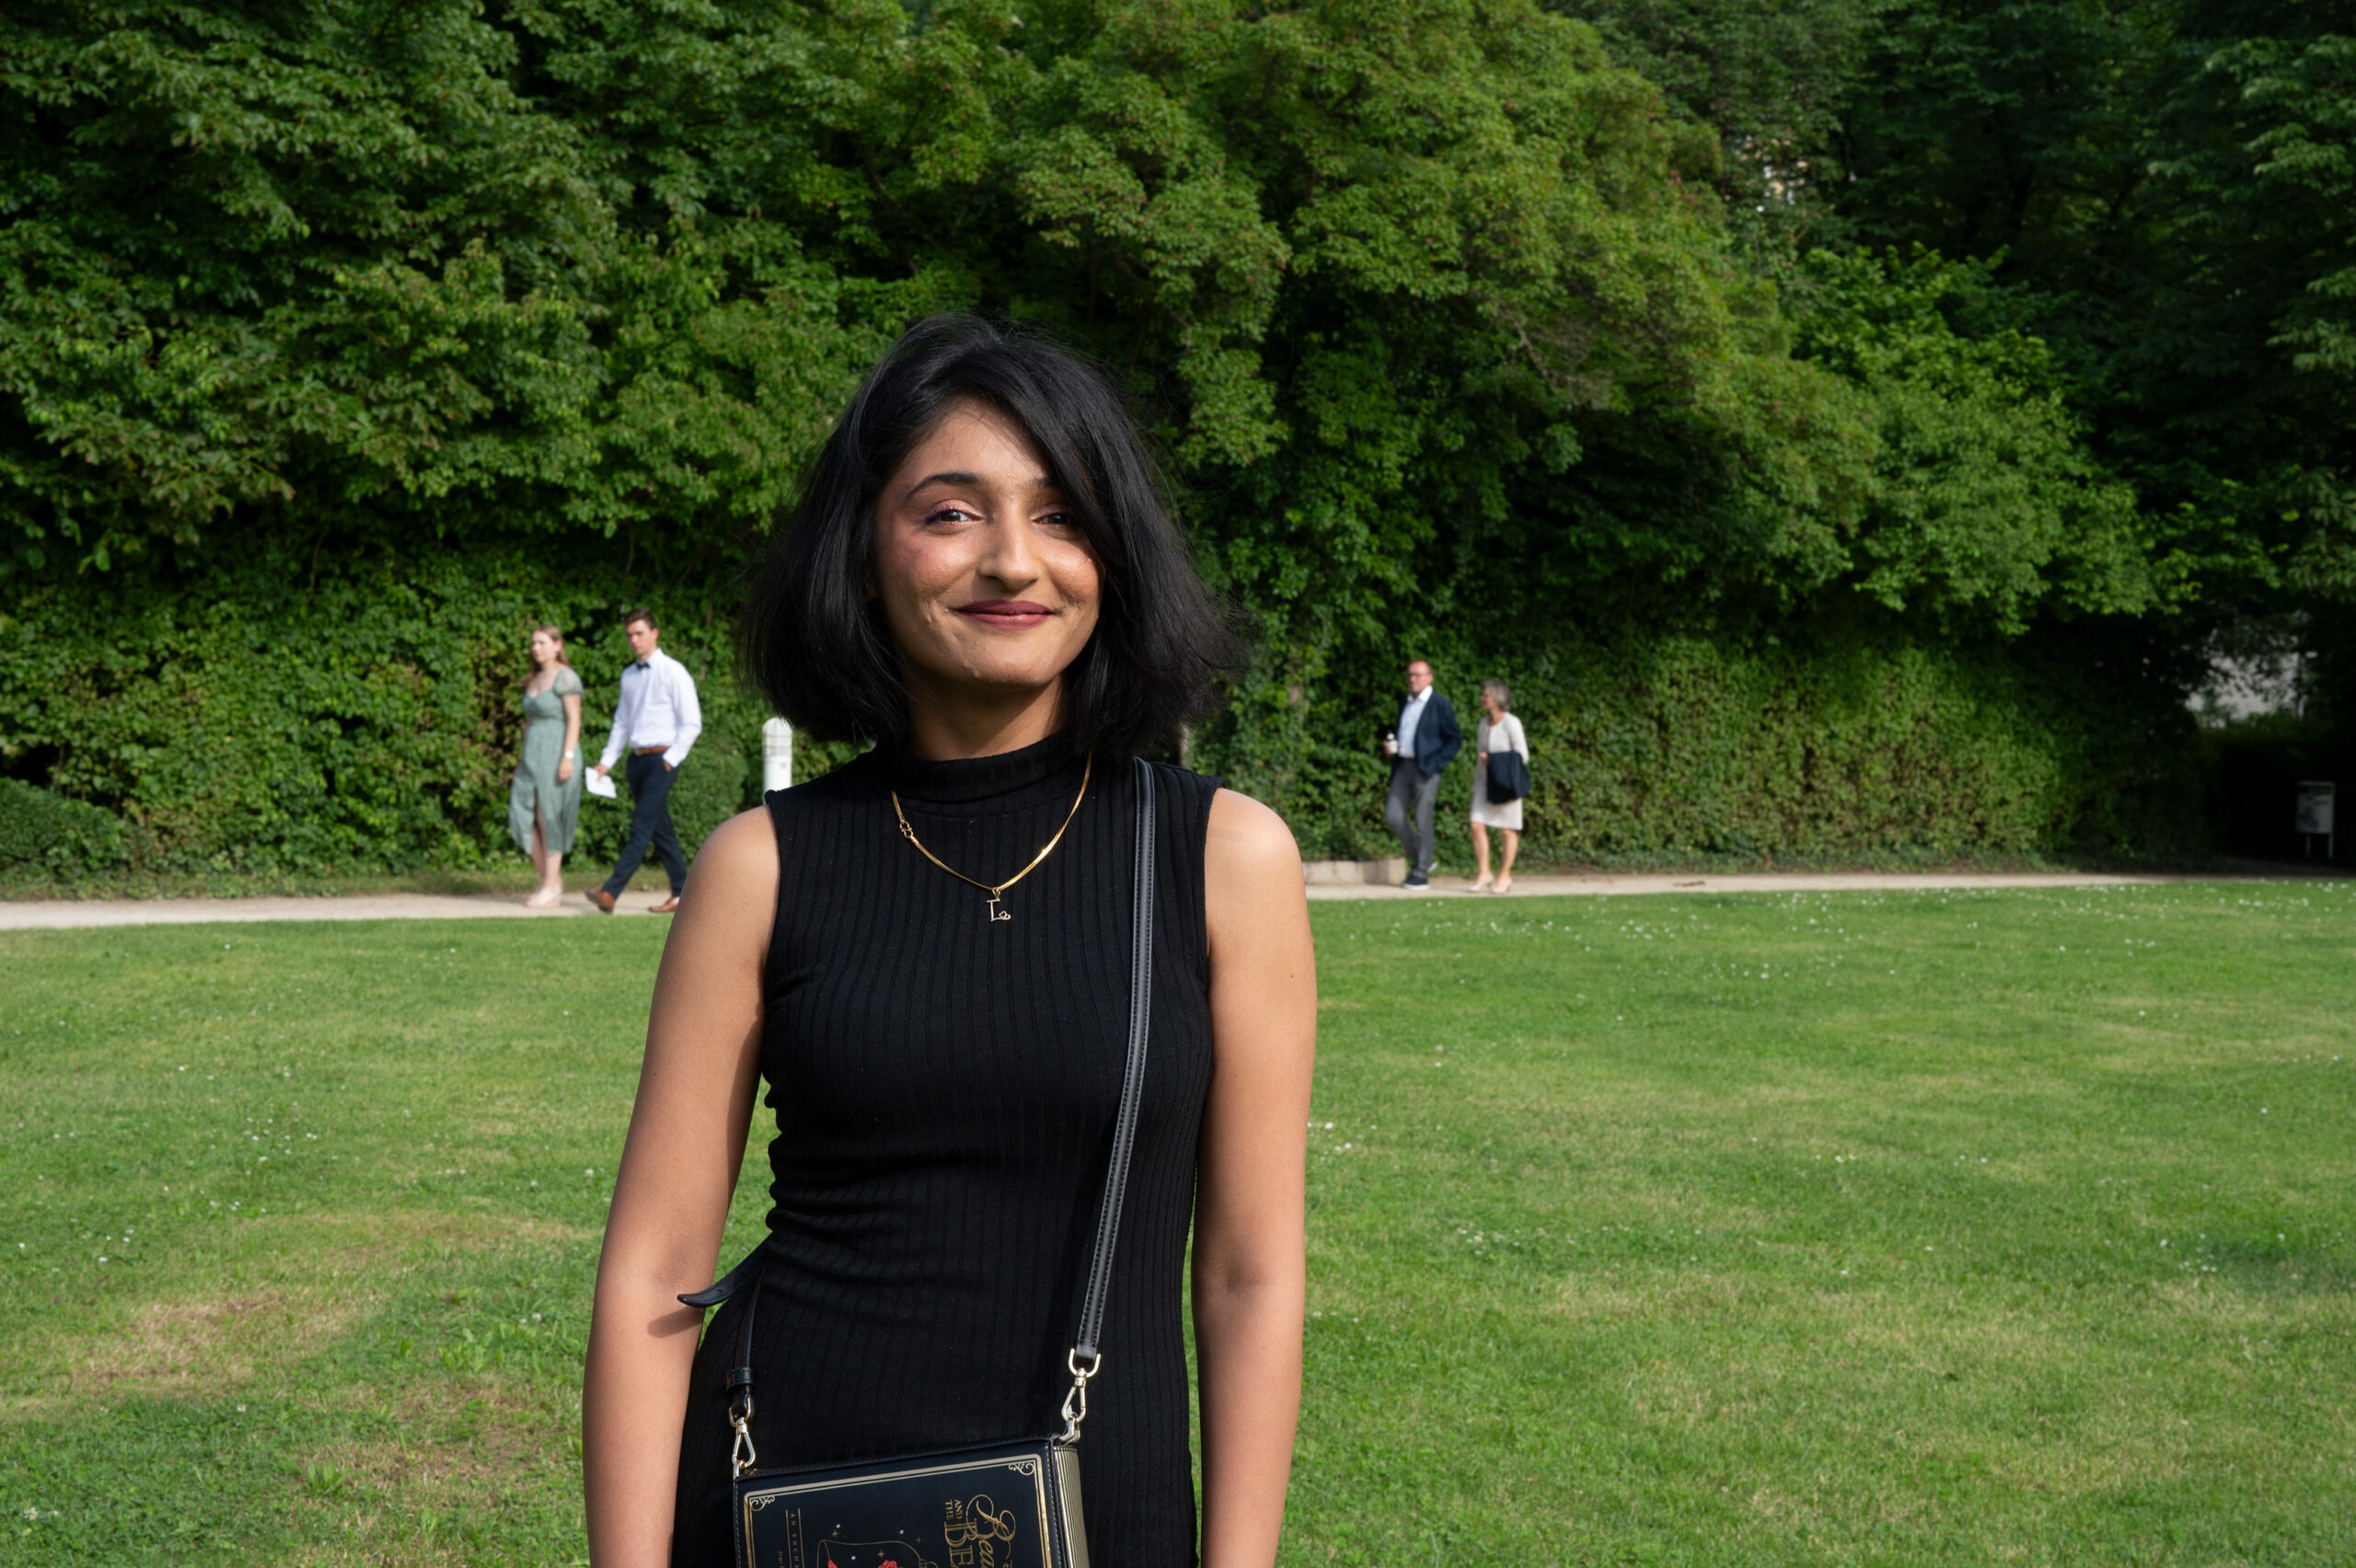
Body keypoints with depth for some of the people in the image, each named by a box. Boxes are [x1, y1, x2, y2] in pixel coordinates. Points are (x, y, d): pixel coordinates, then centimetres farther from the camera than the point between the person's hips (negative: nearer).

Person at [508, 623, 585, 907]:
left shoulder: (565, 677, -7)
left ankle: (551, 886, 2)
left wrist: (568, 757, -20)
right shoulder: (534, 680, 18)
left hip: (557, 753, -8)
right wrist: (523, 758, 18)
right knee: (522, 816, -1)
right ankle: (550, 880, 7)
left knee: (549, 819, -5)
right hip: (533, 756, 8)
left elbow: (574, 719, -13)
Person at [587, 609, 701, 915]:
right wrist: (607, 761, 11)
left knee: (642, 828, -11)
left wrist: (670, 759, -13)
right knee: (660, 831, 9)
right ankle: (682, 892, 15)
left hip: (661, 759, -7)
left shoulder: (673, 672, -6)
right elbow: (622, 723, 21)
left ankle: (611, 892, -19)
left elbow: (691, 724, -7)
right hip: (637, 759, 7)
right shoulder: (629, 675, 14)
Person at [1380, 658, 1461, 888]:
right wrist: (1389, 745, 4)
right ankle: (1419, 859, 18)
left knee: (1422, 821, -4)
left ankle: (1421, 874, 3)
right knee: (1393, 815, 2)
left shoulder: (1441, 705, -4)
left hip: (1425, 769, -7)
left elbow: (1455, 740, -5)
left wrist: (1435, 764, -13)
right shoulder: (1404, 704, 17)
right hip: (1403, 766, 7)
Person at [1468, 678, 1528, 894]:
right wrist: (1475, 786, 16)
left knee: (1508, 830, 2)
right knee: (1477, 826, -6)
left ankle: (1505, 875, 12)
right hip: (1485, 781, 6)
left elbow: (1522, 756, -13)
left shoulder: (1511, 724, -12)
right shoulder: (1483, 724, 9)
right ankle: (1483, 874, 0)